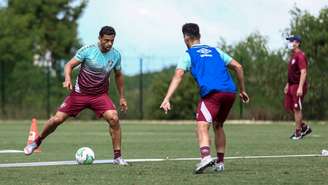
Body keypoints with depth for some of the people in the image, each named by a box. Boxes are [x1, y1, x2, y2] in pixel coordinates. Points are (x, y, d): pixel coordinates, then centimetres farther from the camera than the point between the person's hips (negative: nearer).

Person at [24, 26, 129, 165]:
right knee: (57, 119, -4)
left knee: (114, 118, -24)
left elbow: (118, 75, 13)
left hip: (100, 95, 2)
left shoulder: (116, 55, -3)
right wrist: (68, 79, -30)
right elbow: (69, 65, -10)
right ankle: (37, 141, 25)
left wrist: (122, 97, 14)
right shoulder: (87, 50, -15)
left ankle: (117, 156, -12)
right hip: (80, 93, -1)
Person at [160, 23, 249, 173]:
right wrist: (242, 90, 30)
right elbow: (238, 67, 22)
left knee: (202, 126, -16)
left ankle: (205, 157, -42)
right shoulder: (214, 51, 27)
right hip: (230, 92, 6)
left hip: (211, 93, -6)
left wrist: (167, 99, -11)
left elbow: (178, 76, -3)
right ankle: (220, 163, 25)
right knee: (218, 126, 25)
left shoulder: (188, 54, 13)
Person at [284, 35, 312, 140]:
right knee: (288, 107, 11)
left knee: (297, 109, -5)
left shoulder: (300, 56, -15)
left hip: (298, 86, -10)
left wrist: (300, 88, -28)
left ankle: (298, 133, 3)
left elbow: (303, 72, -22)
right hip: (292, 85, 10)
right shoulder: (292, 55, 16)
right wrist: (287, 85, 23)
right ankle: (304, 127, 22)